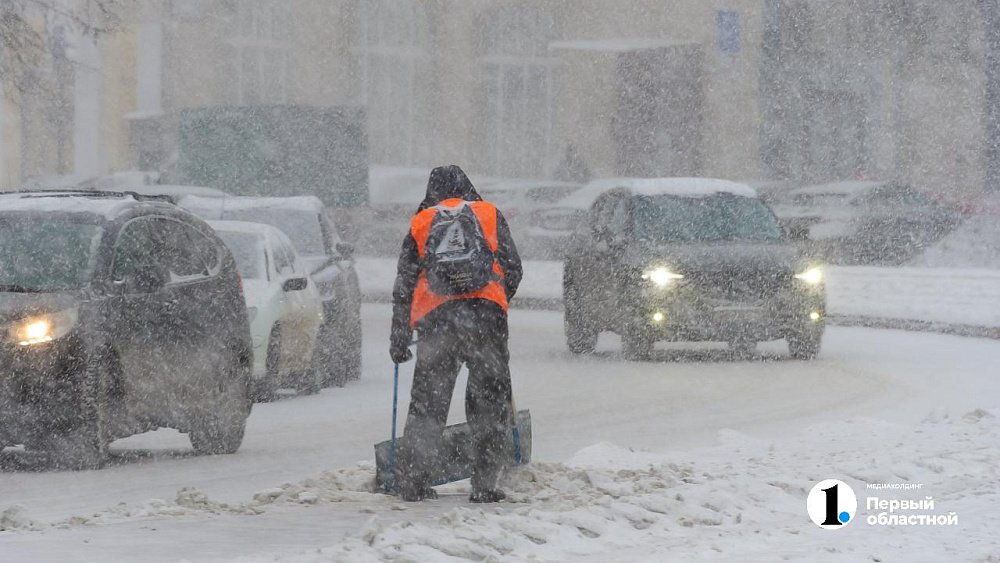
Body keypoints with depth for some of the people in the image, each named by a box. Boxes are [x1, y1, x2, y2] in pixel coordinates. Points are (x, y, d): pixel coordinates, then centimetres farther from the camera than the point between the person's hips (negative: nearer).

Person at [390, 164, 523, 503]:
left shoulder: (420, 224, 18)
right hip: (485, 313, -1)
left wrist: (398, 339, 21)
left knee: (428, 402, 11)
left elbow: (403, 285, 17)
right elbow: (513, 269, 10)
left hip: (433, 318, 1)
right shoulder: (489, 215, 16)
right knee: (490, 400, 5)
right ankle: (485, 484, 0)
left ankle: (411, 479, 8)